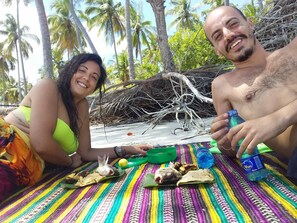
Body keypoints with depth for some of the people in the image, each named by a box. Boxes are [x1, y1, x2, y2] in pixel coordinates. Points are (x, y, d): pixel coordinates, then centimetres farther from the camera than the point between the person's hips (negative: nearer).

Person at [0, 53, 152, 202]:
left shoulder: (82, 106, 14)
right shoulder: (48, 87, -7)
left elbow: (85, 153, 15)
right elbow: (41, 143, -18)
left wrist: (127, 150, 7)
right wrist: (71, 161, 0)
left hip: (26, 170, 5)